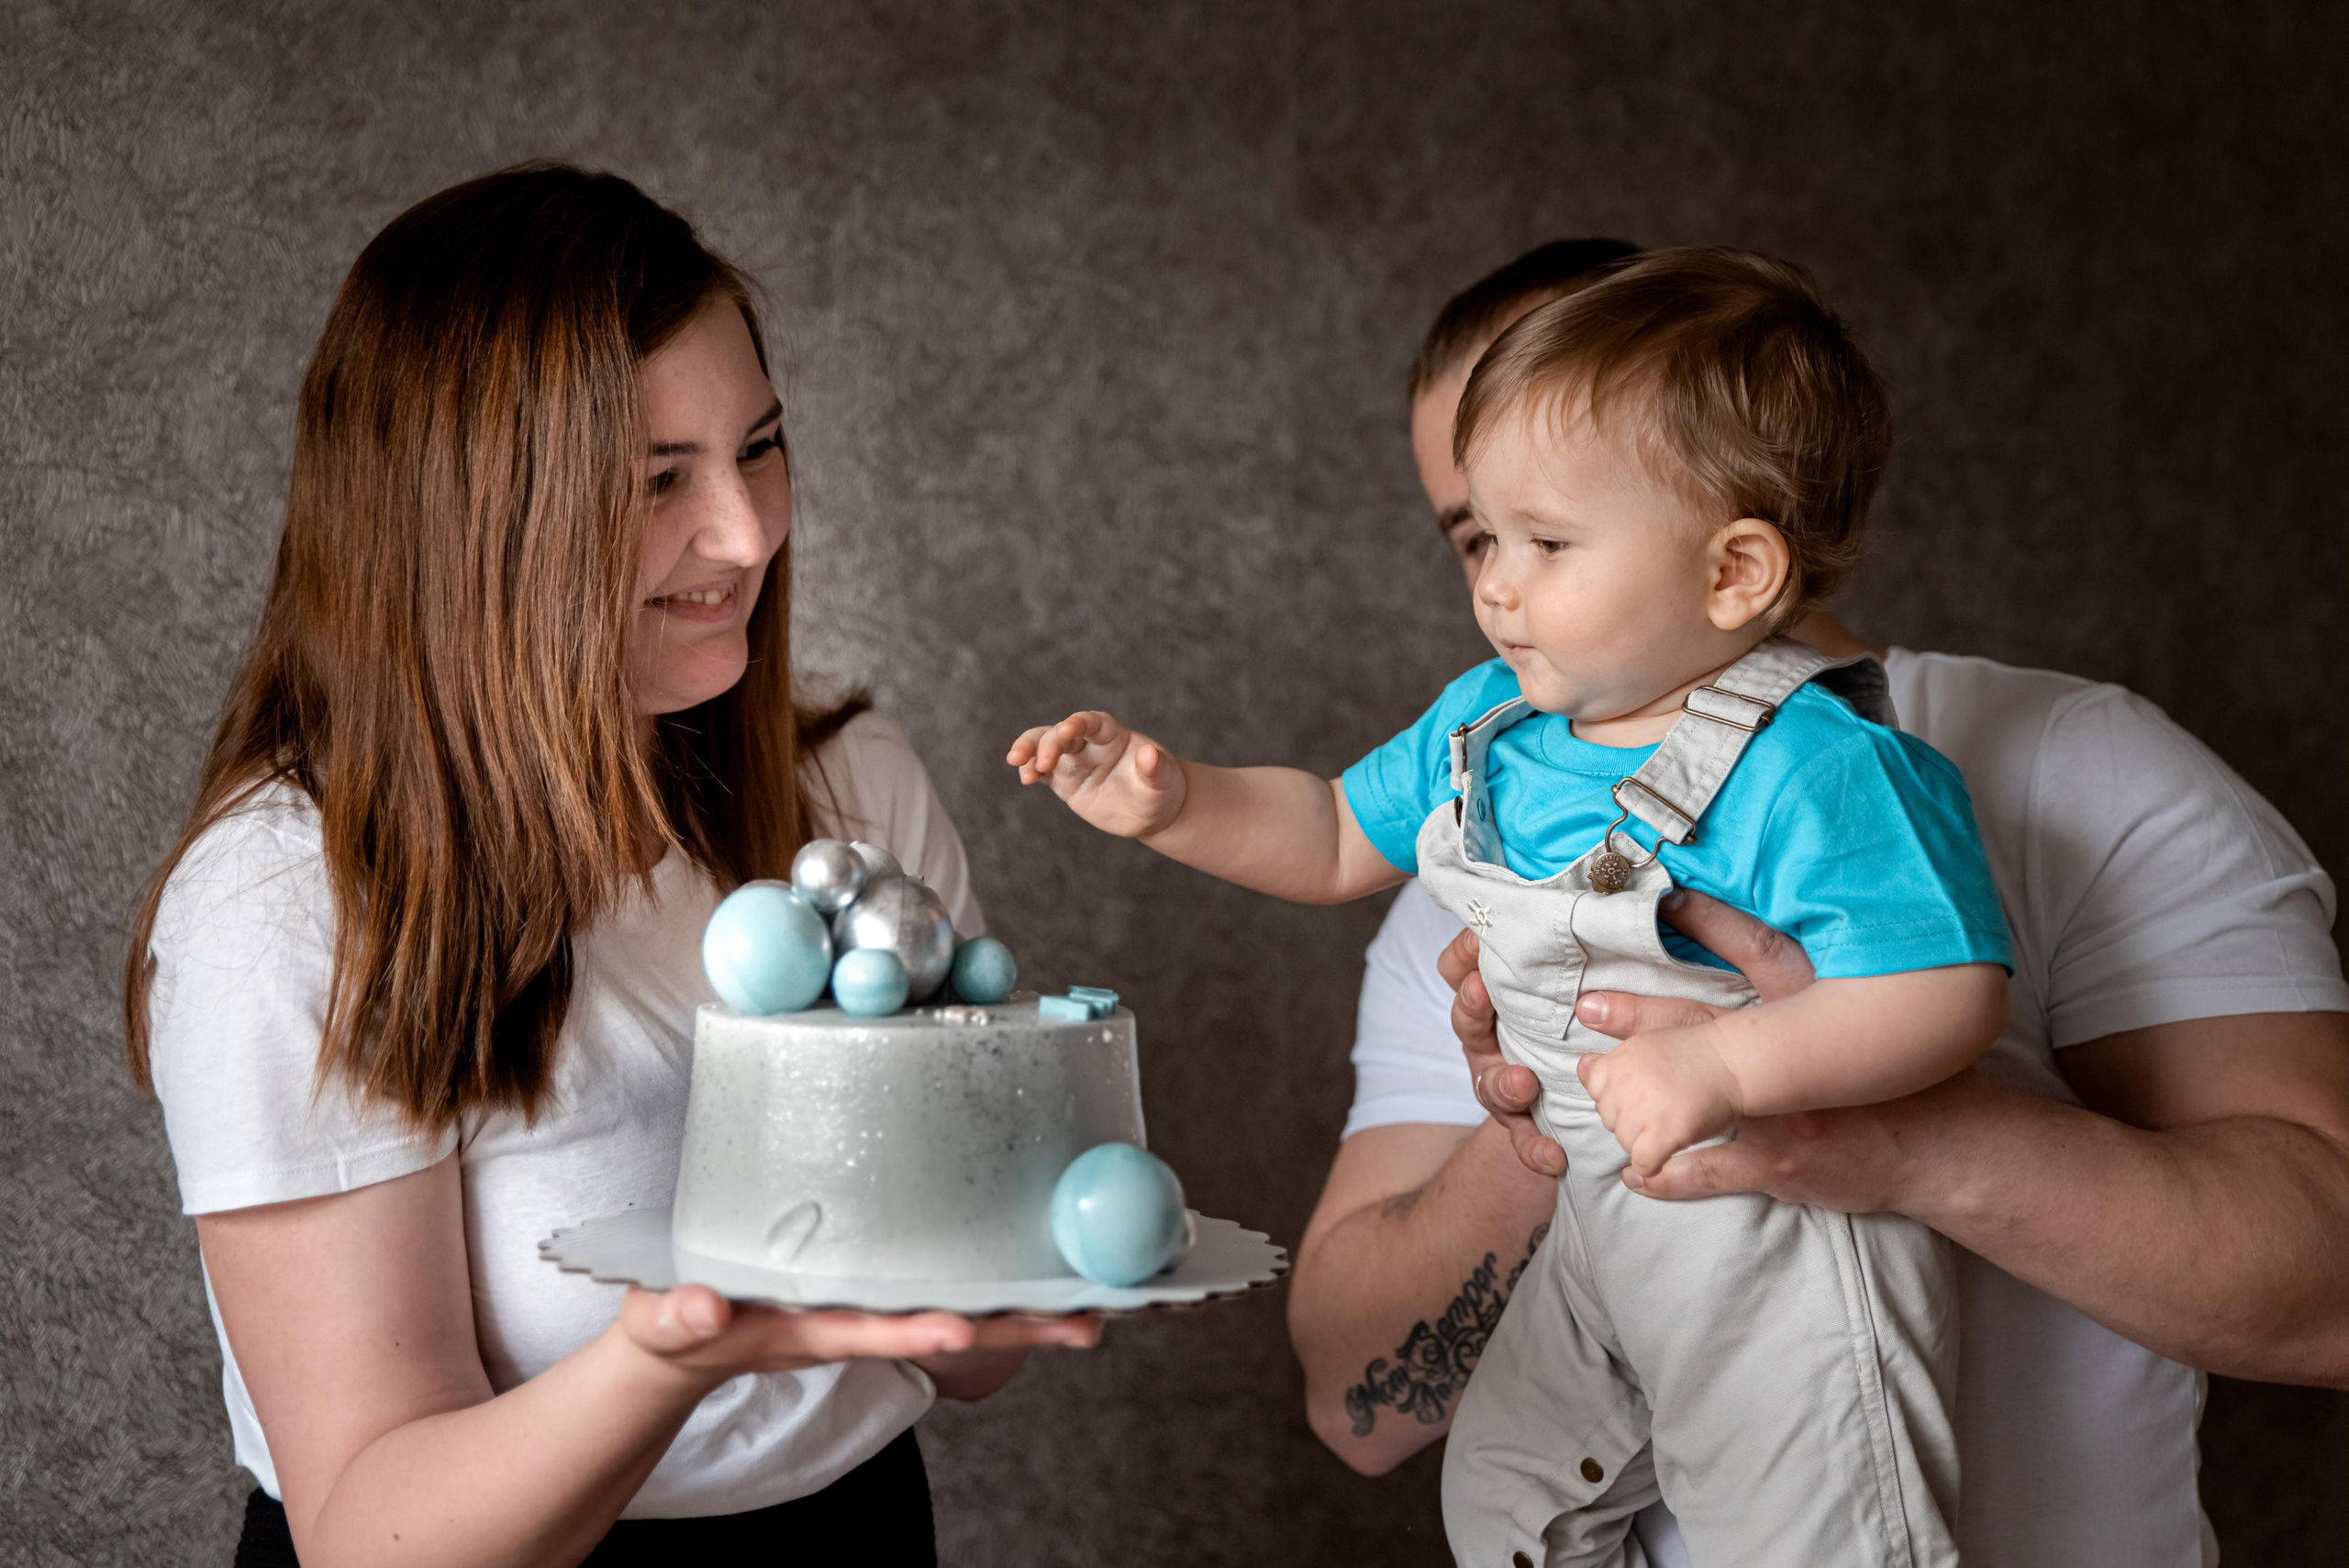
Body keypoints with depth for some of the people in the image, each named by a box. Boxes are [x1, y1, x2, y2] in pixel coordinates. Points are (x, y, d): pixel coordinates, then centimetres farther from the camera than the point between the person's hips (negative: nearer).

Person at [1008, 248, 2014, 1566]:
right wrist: (1174, 804, -1)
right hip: (1590, 1222, 8)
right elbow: (1338, 838, 15)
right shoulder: (1489, 727, 0)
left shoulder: (1816, 774, -26)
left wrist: (1724, 1065, -40)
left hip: (1782, 1248, -8)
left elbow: (1950, 990, -30)